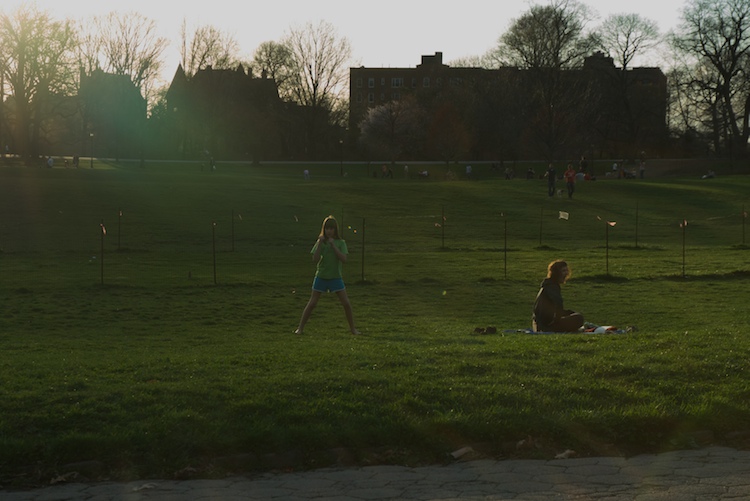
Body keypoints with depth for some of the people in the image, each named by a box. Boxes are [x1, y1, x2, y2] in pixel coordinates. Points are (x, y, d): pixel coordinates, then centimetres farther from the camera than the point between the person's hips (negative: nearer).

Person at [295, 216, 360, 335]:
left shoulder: (340, 243, -1)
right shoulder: (320, 242, -1)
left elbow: (344, 259, -15)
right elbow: (315, 260, -12)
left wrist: (333, 245, -19)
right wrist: (320, 244, -19)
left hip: (336, 277, 0)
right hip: (321, 277, 0)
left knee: (346, 303, -4)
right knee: (312, 303, 0)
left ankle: (353, 328, 9)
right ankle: (300, 328, 9)